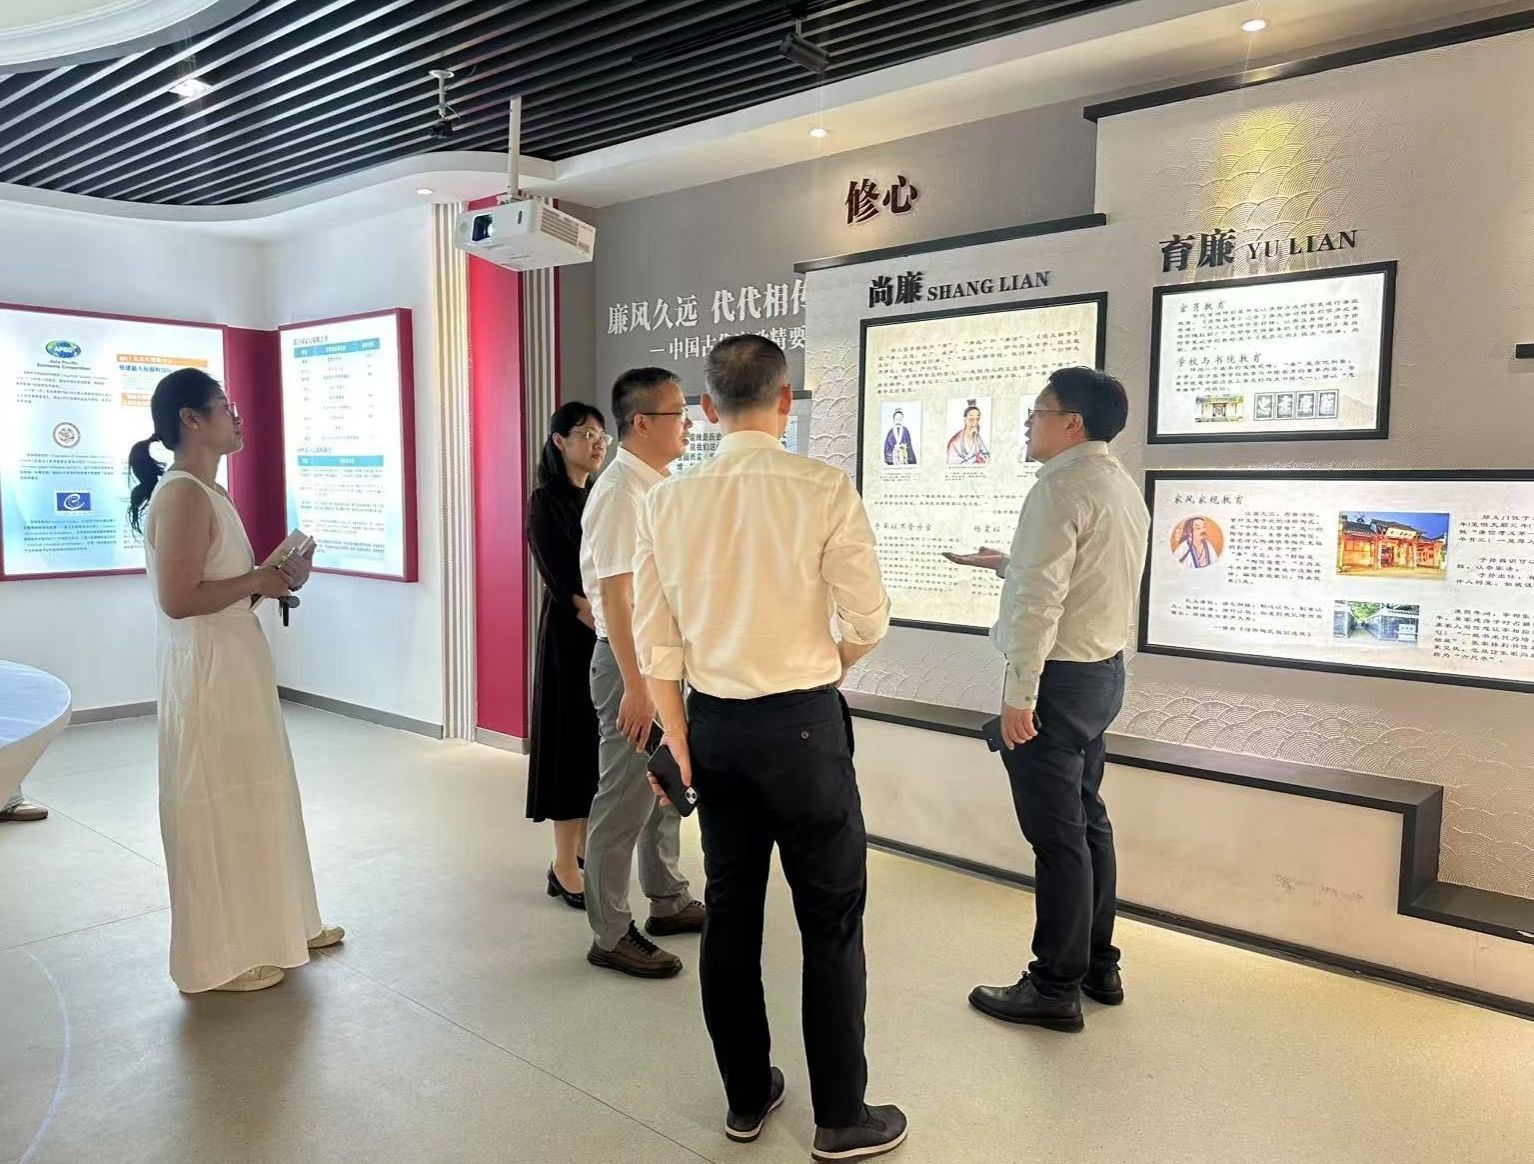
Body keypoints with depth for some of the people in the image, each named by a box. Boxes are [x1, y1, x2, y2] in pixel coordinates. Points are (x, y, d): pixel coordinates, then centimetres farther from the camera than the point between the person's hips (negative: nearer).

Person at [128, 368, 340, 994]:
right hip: (207, 672, -10)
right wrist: (258, 581, -15)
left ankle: (272, 926, 33)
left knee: (256, 797, 18)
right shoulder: (182, 495, -18)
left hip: (236, 664, 10)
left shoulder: (208, 491, 13)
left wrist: (271, 575, 4)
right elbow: (178, 599, -26)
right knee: (218, 808, 2)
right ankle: (222, 955, 18)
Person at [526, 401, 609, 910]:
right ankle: (564, 866, 4)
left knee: (601, 739, 11)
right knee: (572, 737, -3)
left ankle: (585, 847, 23)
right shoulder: (546, 501, -7)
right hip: (570, 631, -7)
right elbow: (560, 581, -15)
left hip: (609, 631, 7)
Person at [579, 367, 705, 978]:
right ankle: (611, 935, 14)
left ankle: (669, 901, 37)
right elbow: (614, 595, -22)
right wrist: (635, 685, -24)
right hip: (629, 656, -9)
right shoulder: (621, 491, -18)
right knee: (625, 798, 1)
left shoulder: (660, 485, 10)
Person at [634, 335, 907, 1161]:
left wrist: (680, 744, 9)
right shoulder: (824, 489, -12)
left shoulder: (667, 501, -1)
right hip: (802, 722, -4)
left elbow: (656, 641, 1)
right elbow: (868, 621, -7)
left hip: (714, 722, 4)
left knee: (730, 912, 15)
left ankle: (746, 1098, 31)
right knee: (831, 922, 9)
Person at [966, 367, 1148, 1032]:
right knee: (1087, 821, 18)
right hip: (1104, 671, 10)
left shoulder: (1061, 487, -18)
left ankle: (1055, 989, 10)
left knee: (1057, 836, -1)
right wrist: (1008, 560, 27)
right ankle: (1099, 967, 30)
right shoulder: (1123, 486, 12)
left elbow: (1039, 599, -23)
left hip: (1058, 678, -10)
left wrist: (1018, 695, -21)